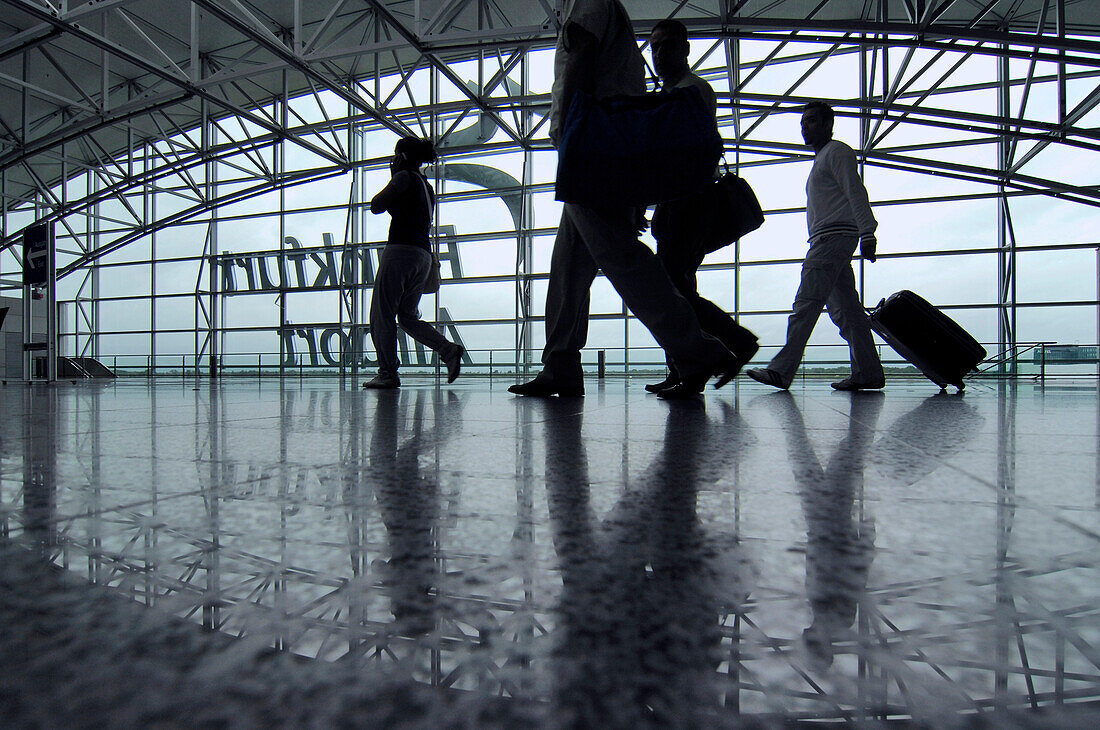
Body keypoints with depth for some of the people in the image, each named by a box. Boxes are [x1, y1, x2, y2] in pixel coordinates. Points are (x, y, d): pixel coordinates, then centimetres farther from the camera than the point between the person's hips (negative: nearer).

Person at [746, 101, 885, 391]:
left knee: (806, 303, -17)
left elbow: (856, 193, -10)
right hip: (825, 240, 10)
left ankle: (781, 369, -22)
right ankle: (868, 373, 5)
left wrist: (867, 233, -19)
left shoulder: (837, 151, 2)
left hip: (834, 236, -10)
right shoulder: (821, 158, 31)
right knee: (845, 308, 4)